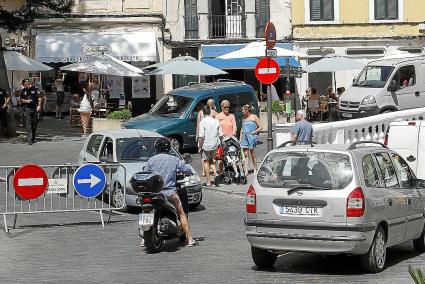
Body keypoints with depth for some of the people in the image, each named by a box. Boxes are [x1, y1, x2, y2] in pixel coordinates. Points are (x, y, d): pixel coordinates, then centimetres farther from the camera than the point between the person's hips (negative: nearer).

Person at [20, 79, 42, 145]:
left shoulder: (34, 89, 1)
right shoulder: (23, 91, 7)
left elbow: (39, 98, 4)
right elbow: (21, 99, 16)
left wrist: (39, 106, -7)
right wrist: (26, 101, -4)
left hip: (34, 109, 0)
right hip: (27, 109, 0)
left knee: (34, 124, 8)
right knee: (28, 124, -9)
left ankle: (33, 138, 23)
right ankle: (30, 139, -13)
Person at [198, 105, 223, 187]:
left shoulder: (203, 122, -13)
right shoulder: (216, 121, 2)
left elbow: (201, 136, -18)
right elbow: (220, 135, 5)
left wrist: (200, 147, -11)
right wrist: (219, 143, 19)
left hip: (206, 145, -4)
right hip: (214, 145, 4)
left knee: (206, 161, 8)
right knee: (212, 160, 22)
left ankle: (208, 181, 10)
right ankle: (215, 174, -2)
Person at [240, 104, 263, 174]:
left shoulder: (254, 117, 0)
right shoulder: (244, 118, 15)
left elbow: (260, 127, -1)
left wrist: (254, 132, -13)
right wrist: (240, 138, 13)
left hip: (252, 137, -4)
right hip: (244, 137, 4)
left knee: (253, 154, 1)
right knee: (245, 154, -2)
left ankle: (255, 170, 11)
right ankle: (246, 170, -5)